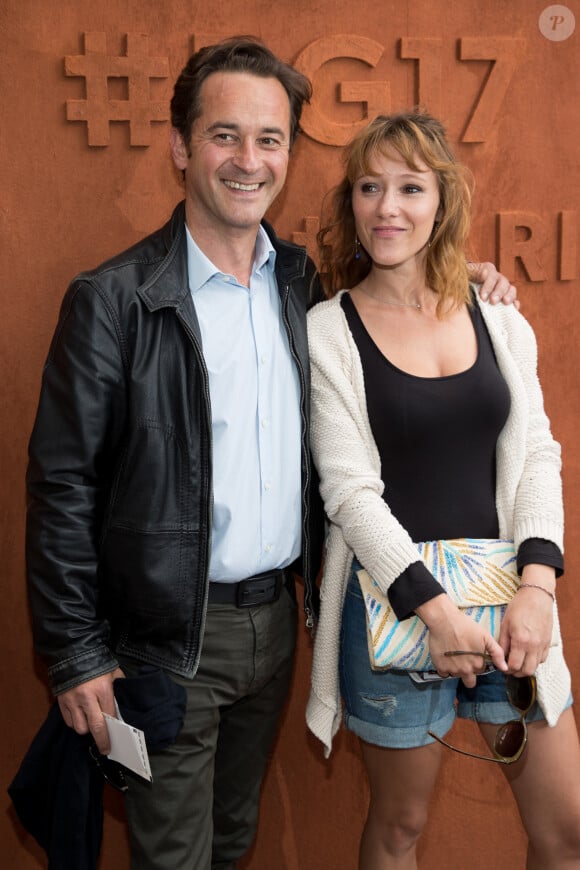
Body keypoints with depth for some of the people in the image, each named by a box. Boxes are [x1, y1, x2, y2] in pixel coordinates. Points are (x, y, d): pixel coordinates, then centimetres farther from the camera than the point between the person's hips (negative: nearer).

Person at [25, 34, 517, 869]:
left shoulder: (301, 283, 2)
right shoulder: (112, 300, -14)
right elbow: (63, 485, -12)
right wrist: (77, 654, -11)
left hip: (277, 617, 5)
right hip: (170, 639, -5)